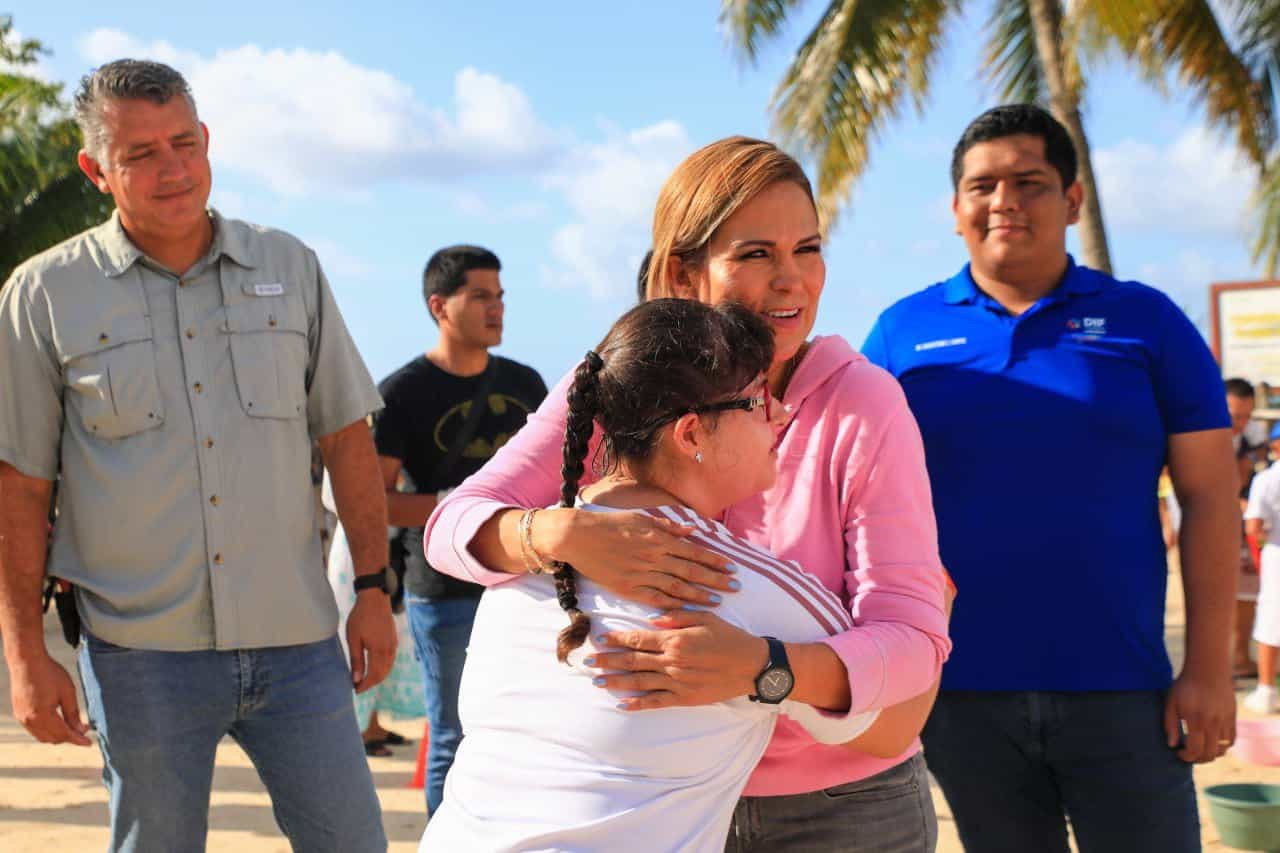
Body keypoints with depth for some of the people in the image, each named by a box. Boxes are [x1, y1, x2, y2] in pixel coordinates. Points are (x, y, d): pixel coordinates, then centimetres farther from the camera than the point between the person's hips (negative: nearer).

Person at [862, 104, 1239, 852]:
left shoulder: (1146, 320, 2)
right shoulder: (903, 332, 4)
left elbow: (1209, 496, 0)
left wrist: (1210, 669, -6)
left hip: (1121, 687, -1)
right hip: (961, 692, 1)